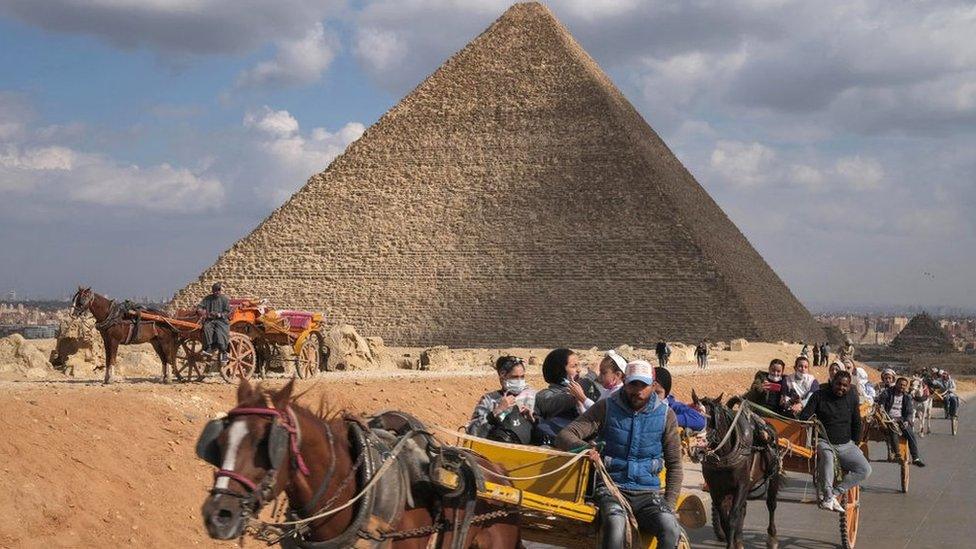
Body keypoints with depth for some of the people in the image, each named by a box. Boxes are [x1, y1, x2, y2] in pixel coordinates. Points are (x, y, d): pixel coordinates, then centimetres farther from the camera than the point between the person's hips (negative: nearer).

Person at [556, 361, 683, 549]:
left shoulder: (666, 415, 8)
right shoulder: (606, 408, 2)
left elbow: (674, 464, 13)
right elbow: (565, 436, -4)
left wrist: (670, 504, 0)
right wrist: (583, 447, -27)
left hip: (648, 493, 2)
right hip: (611, 488, -2)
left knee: (670, 528, -30)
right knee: (615, 522, -37)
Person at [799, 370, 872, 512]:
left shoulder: (852, 397, 7)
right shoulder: (819, 396, -3)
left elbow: (857, 423, 16)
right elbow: (804, 417, -5)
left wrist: (856, 444, 11)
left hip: (846, 444, 4)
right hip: (825, 442, -4)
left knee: (865, 470, -18)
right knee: (826, 455, -41)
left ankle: (835, 492, -18)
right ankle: (827, 496, -36)